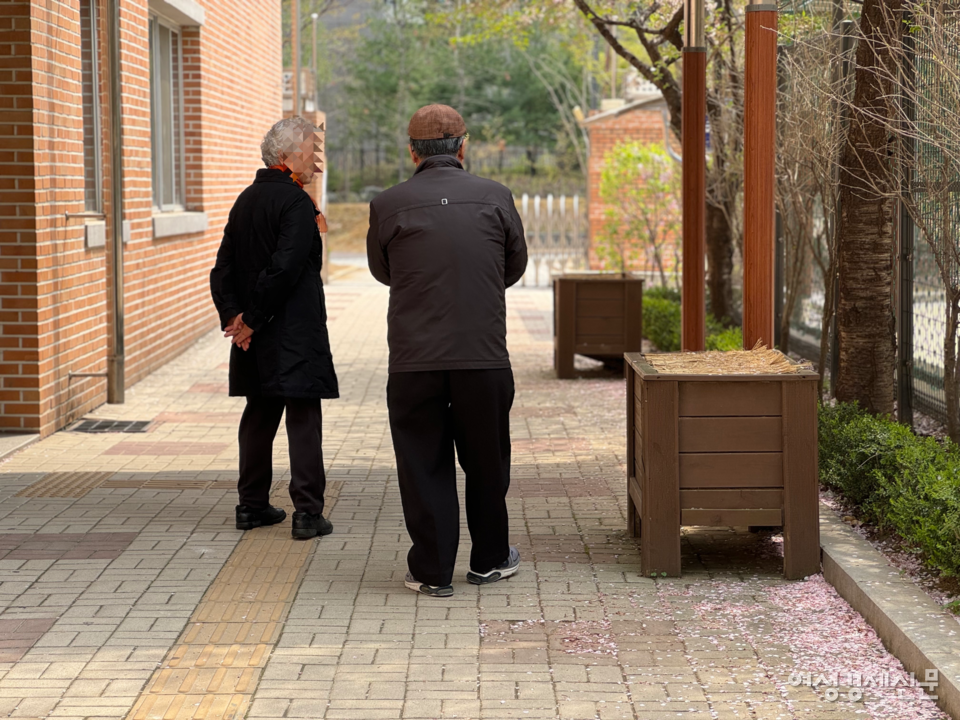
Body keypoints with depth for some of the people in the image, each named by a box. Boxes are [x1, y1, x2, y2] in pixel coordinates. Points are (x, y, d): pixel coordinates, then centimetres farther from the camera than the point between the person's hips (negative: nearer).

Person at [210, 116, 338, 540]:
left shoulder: (246, 199, 12)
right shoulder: (296, 202, -14)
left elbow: (223, 268, 9)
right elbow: (285, 269, -22)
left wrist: (233, 315, 1)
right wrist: (252, 320, -14)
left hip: (257, 335, 8)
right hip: (295, 331, -8)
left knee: (259, 416, 14)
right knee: (303, 419, -3)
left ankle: (252, 506, 19)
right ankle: (308, 513, -4)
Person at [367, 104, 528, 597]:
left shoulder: (388, 205, -3)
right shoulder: (495, 198, 0)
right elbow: (515, 266, 13)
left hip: (414, 358, -1)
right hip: (484, 353, 1)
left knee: (422, 463, 8)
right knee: (485, 462, 15)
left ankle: (431, 570, 10)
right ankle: (490, 559, 27)